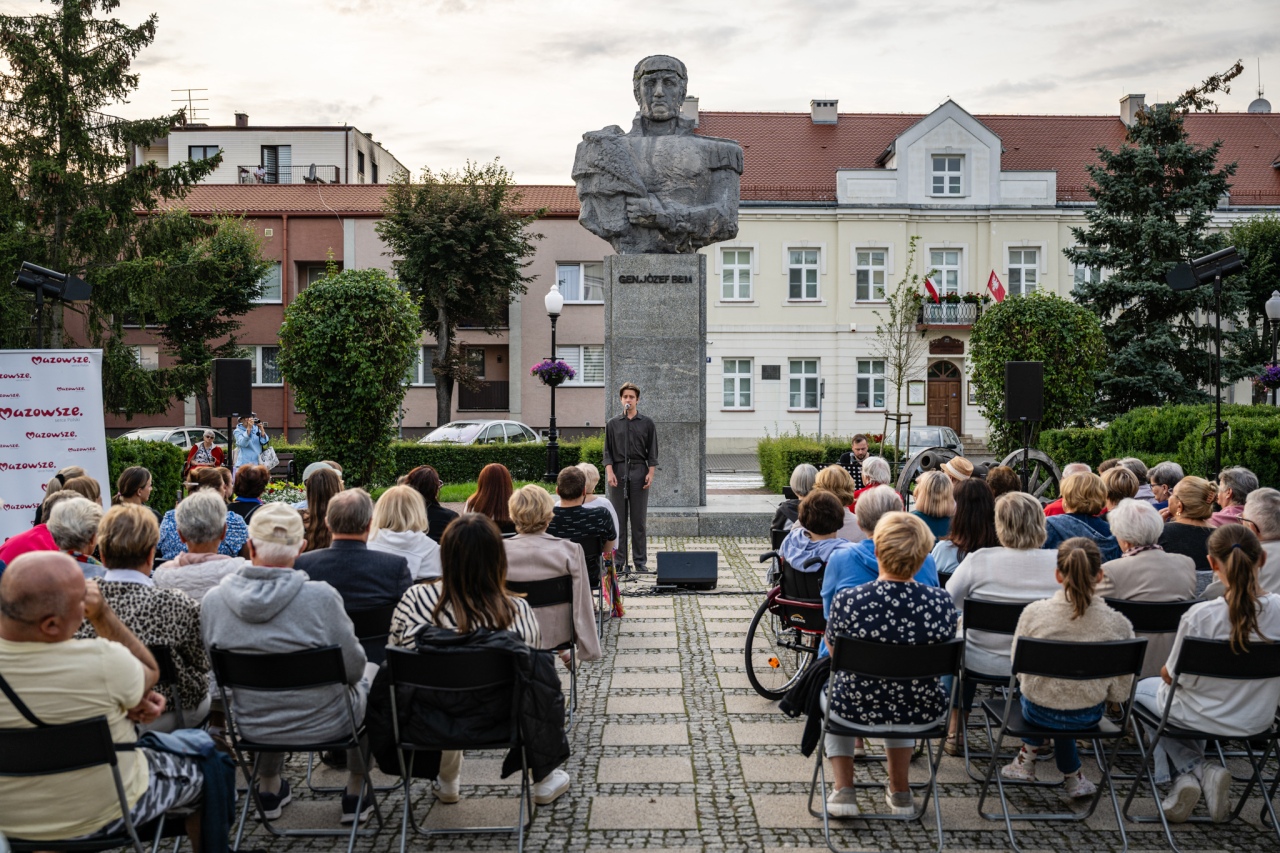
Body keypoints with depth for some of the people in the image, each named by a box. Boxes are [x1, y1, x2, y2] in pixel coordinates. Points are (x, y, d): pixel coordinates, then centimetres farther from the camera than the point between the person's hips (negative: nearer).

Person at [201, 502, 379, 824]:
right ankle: (355, 794, 36)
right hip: (323, 725, -3)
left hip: (253, 726, 4)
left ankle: (269, 790, 49)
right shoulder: (321, 597, -27)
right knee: (369, 676, 27)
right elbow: (353, 667, -16)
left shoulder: (212, 600, -15)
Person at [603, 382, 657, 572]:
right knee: (618, 519, 1)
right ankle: (618, 561, 6)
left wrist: (651, 473, -4)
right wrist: (609, 471, -6)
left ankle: (640, 561, 7)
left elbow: (652, 451, 7)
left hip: (639, 472, -1)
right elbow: (607, 451, 8)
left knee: (638, 520, 1)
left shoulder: (647, 423, 8)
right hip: (618, 472, 1)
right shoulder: (612, 424, 10)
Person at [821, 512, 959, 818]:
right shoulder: (941, 602, -18)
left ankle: (843, 789, 30)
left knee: (829, 693, 35)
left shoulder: (847, 601, -24)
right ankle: (900, 791, 43)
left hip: (856, 710, -2)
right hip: (923, 715, 2)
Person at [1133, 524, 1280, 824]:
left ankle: (1195, 770, 12)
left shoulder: (1200, 616, -31)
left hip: (1207, 718, -4)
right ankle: (1201, 774, 18)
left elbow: (1171, 676, -17)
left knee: (1143, 688, 28)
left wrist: (1166, 672, 6)